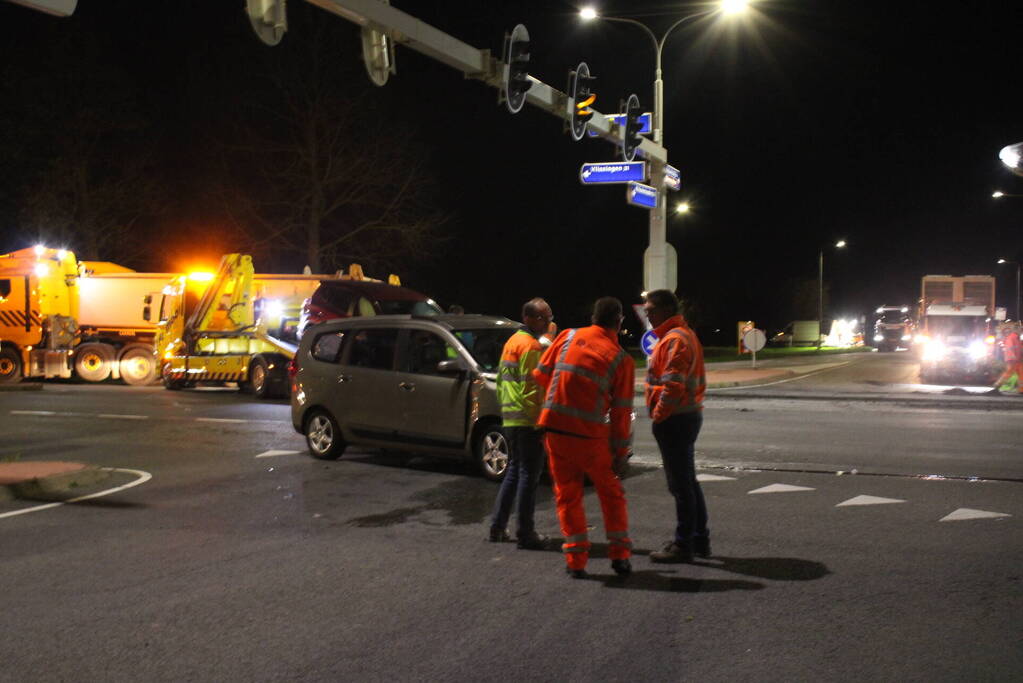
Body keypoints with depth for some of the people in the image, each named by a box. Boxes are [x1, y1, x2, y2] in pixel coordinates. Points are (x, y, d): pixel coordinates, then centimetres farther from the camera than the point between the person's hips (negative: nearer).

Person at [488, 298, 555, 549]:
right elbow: (531, 386, -19)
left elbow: (500, 380, 21)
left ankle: (498, 527, 21)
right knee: (529, 475, -4)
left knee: (513, 472, 18)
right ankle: (525, 533, -1)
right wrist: (538, 419, -17)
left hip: (509, 418, 9)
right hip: (527, 420, -9)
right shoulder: (531, 345, -13)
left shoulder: (512, 342, 17)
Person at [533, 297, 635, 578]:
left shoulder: (567, 337, 2)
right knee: (611, 493, 16)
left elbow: (540, 375, 7)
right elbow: (621, 410, -2)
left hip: (554, 426, 2)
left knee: (568, 494, 13)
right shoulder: (621, 359, -3)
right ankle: (620, 555, 17)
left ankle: (576, 560, 11)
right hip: (590, 434, -2)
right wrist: (621, 452, 5)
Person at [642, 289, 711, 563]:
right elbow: (697, 380, 21)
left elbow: (673, 385, -25)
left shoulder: (675, 339, -17)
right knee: (687, 481, 16)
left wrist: (658, 415, -14)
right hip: (688, 415, 11)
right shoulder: (684, 334, 17)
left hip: (675, 420, -11)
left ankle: (683, 545, 1)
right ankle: (699, 539, 23)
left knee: (680, 484, -5)